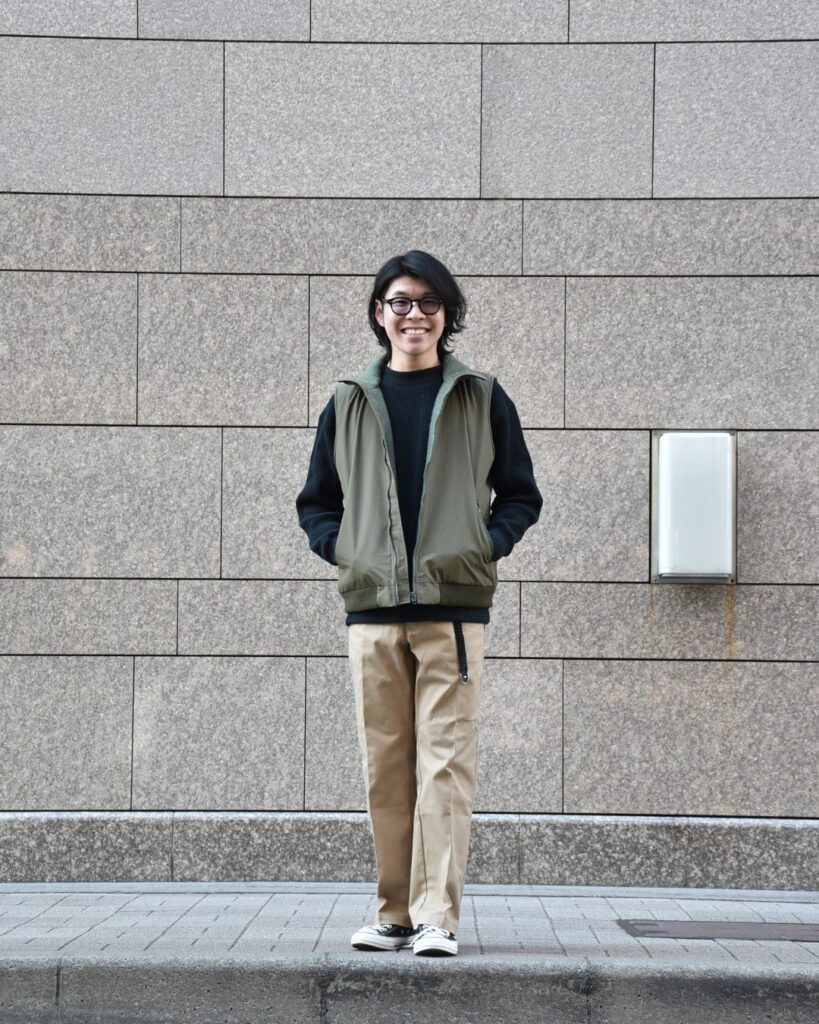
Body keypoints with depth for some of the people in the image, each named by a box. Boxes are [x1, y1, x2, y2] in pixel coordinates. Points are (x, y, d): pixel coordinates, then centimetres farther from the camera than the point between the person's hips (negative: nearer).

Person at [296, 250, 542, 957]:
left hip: (453, 607, -2)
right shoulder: (349, 405, 14)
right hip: (373, 607, 2)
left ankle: (438, 916, -7)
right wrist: (342, 549, 3)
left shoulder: (482, 400, 10)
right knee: (385, 766, 4)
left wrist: (489, 545, -3)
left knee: (446, 761, -8)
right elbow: (316, 501, 20)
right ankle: (395, 911, 12)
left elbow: (521, 495, 14)